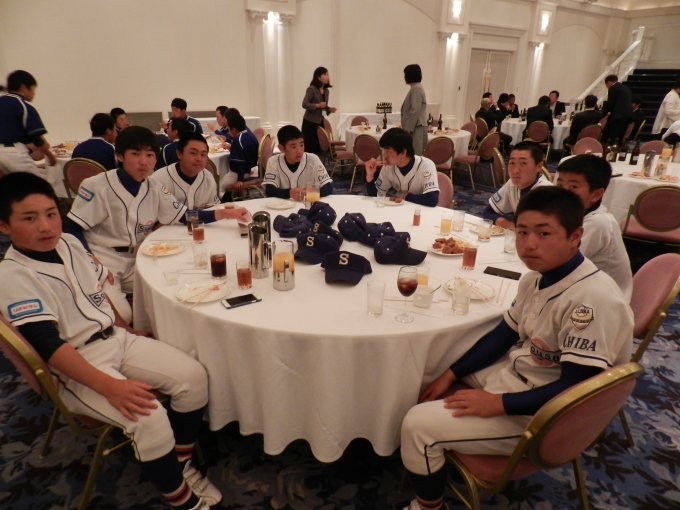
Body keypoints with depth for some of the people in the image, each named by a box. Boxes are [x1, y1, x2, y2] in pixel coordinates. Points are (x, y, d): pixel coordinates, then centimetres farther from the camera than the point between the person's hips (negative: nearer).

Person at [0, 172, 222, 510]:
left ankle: (182, 466, 11)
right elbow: (48, 345, -24)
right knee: (150, 419, -27)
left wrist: (127, 330, 16)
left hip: (116, 339, 7)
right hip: (75, 366, -6)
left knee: (194, 376, -9)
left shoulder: (68, 242, 3)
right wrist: (109, 386, -31)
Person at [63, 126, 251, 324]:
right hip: (101, 261, -5)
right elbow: (71, 229, -11)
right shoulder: (96, 186, -14)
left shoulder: (154, 188, 2)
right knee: (120, 315, -26)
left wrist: (226, 213, -10)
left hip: (135, 262, 6)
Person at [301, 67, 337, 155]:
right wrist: (317, 105, -28)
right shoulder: (311, 89, -12)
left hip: (320, 122, 7)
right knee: (310, 148, -5)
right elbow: (304, 104, -18)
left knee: (320, 146, 5)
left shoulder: (326, 91, 10)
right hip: (310, 122, -7)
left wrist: (329, 109, -1)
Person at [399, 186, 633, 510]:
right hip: (514, 373, 9)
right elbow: (504, 334, 6)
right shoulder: (537, 277, -3)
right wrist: (450, 374, 1)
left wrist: (498, 403, -23)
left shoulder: (594, 300, -28)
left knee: (418, 425, -15)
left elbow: (574, 387, -26)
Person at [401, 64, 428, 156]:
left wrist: (408, 128, -21)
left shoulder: (416, 89, -14)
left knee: (414, 154, -7)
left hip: (415, 127, -10)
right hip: (414, 126, 10)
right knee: (414, 153, 12)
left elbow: (415, 111, -21)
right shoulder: (416, 88, 17)